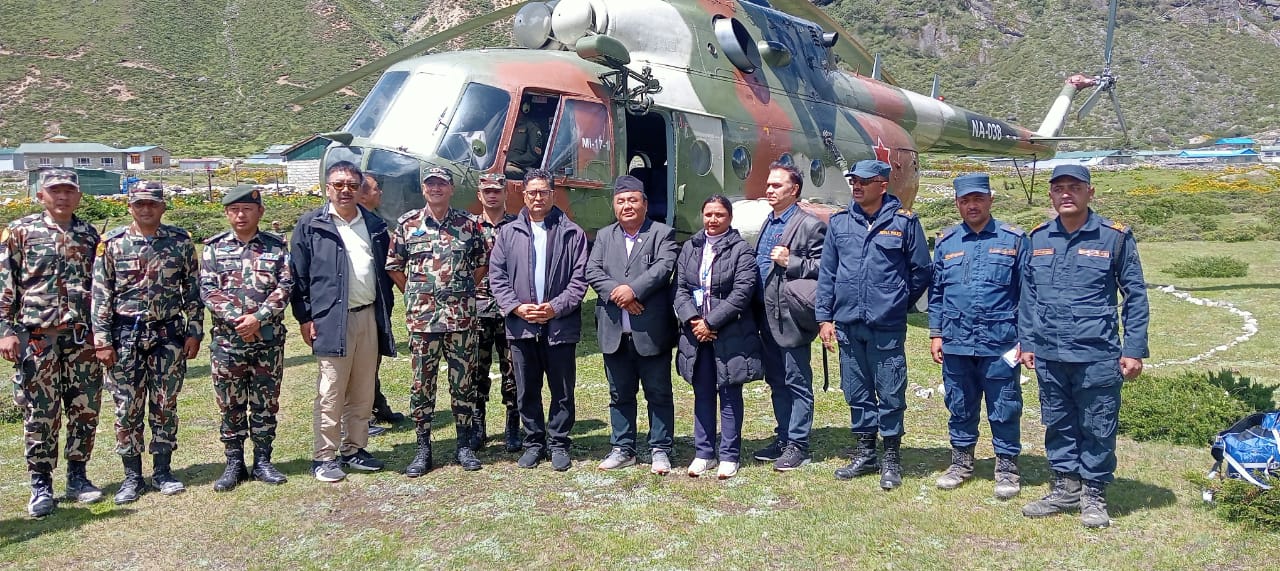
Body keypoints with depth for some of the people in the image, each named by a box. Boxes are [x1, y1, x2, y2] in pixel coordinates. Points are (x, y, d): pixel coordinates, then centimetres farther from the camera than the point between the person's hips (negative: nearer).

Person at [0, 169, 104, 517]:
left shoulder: (89, 235, 10)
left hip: (83, 337, 3)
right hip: (37, 336, -3)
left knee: (85, 409, 6)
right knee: (40, 413, 2)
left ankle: (77, 477, 19)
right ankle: (41, 485, 12)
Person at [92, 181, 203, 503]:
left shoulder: (180, 241, 1)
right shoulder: (112, 243, -1)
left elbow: (192, 290, 4)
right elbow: (101, 295, -1)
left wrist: (194, 332, -1)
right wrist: (102, 341, -5)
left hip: (168, 334, 1)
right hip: (126, 335, 0)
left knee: (165, 406, 7)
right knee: (127, 408, 5)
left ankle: (163, 471, 20)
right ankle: (132, 476, 16)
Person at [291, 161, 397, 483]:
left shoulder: (375, 226, 14)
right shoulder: (310, 226, 1)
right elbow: (298, 275, -1)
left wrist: (385, 312, 10)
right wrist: (305, 318, -6)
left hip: (369, 317, 5)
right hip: (331, 320, -5)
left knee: (363, 392, 10)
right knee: (331, 393, -2)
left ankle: (354, 449, 22)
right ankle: (324, 457, 7)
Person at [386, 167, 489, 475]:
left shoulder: (468, 224, 4)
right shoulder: (407, 223, 3)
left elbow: (481, 263, 12)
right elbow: (394, 266, 10)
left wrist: (463, 291, 9)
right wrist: (415, 295, 8)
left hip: (461, 316, 0)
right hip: (421, 317, 0)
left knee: (463, 381, 6)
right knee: (422, 383, 5)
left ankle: (464, 445, 17)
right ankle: (423, 449, 14)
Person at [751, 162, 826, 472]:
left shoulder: (810, 225, -9)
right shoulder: (768, 223, 16)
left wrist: (790, 262, -22)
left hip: (790, 317, -8)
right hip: (767, 318, 8)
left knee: (797, 383, 2)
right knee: (776, 382, 16)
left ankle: (798, 445, 11)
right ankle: (783, 438, 27)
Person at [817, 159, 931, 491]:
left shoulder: (904, 222, -3)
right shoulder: (839, 223, 7)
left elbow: (922, 271, 4)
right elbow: (826, 273, 9)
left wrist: (898, 304, 10)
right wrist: (824, 317, 4)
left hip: (887, 327, -4)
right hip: (847, 325, 4)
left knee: (890, 395, 3)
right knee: (857, 393, 13)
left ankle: (892, 459, 17)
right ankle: (864, 453, 27)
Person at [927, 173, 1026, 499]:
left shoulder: (1013, 240, 1)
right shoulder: (946, 243, 9)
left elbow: (1027, 293, 1)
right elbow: (936, 293, 14)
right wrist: (936, 334, 10)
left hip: (999, 344, -3)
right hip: (956, 344, 3)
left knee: (1004, 409, 4)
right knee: (960, 408, 14)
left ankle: (1007, 468, 19)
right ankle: (961, 462, 28)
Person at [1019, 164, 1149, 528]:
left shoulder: (1115, 237, -3)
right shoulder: (1038, 239, 7)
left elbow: (1136, 296, 0)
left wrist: (1134, 350, -4)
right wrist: (1027, 343, 10)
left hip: (1097, 355, -3)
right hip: (1049, 355, 4)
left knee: (1097, 429, 5)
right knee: (1058, 425, 14)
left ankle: (1094, 495, 20)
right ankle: (1065, 488, 28)